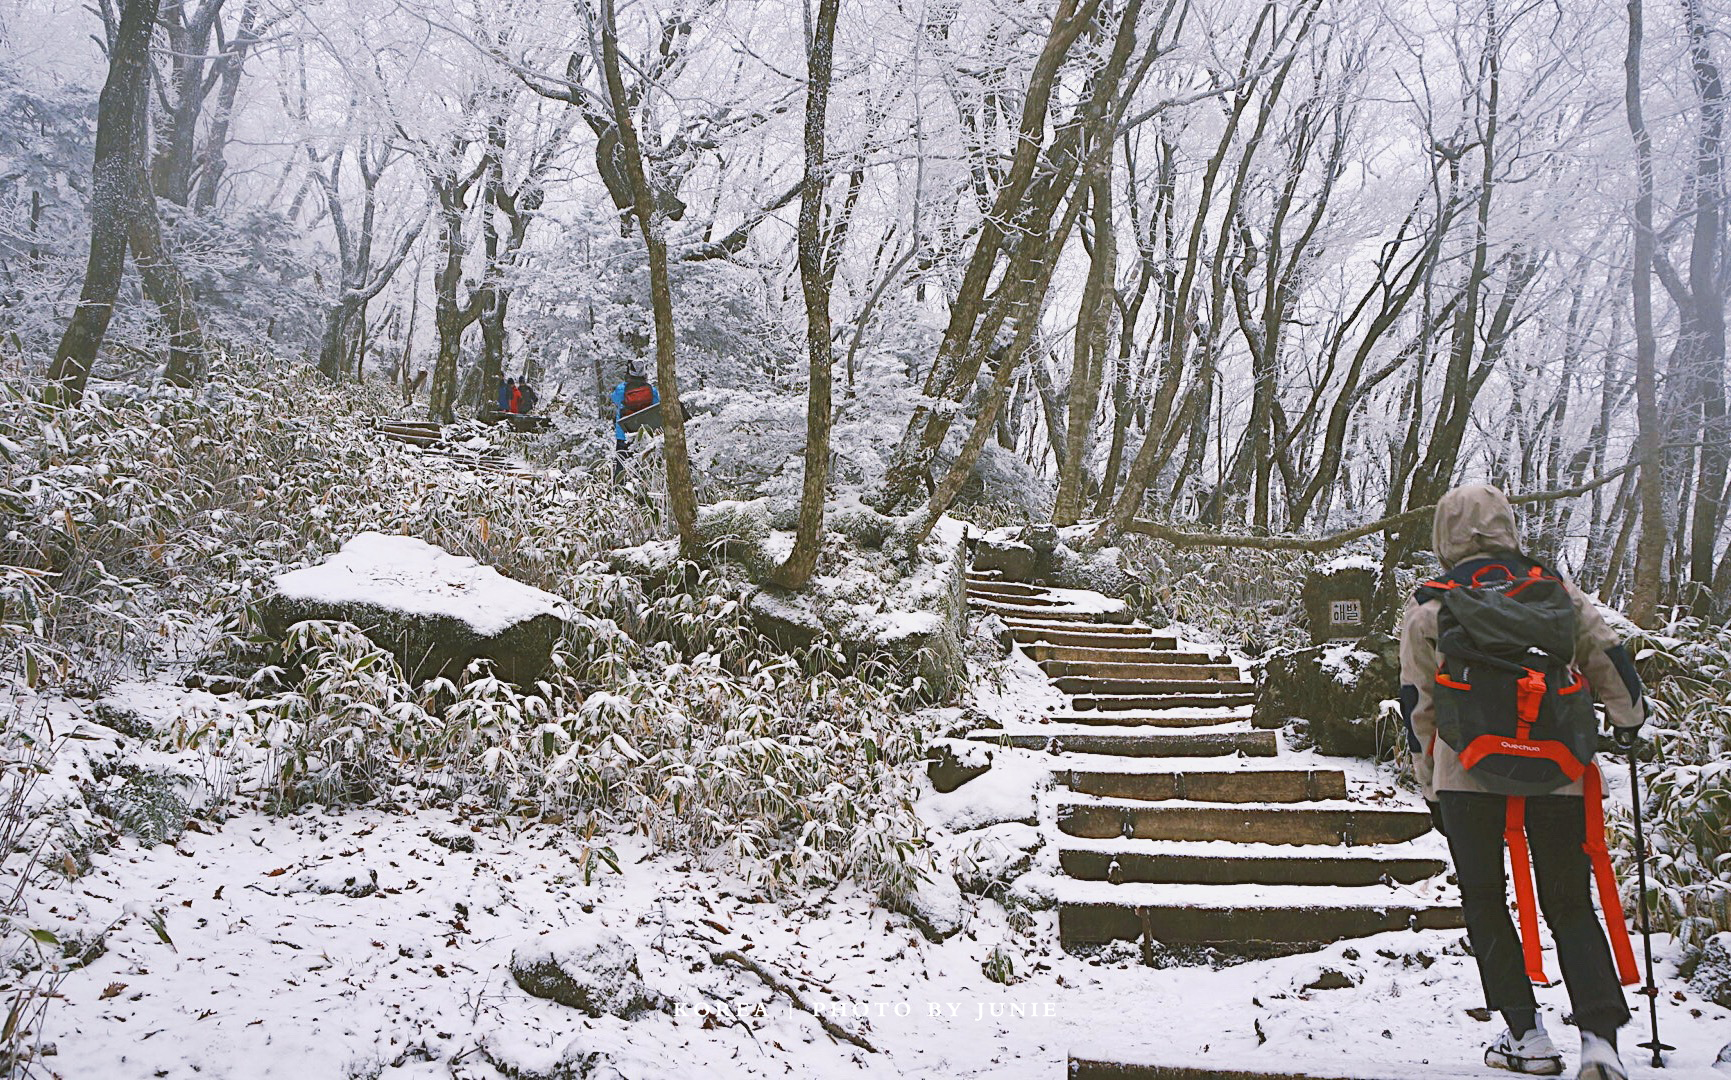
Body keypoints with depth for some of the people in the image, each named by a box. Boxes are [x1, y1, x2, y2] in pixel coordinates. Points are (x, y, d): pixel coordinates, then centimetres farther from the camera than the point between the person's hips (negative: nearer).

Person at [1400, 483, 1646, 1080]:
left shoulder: (1426, 607, 4)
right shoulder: (1558, 590, 8)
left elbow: (1418, 705, 6)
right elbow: (1610, 659, 12)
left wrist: (1431, 787, 16)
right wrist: (1629, 718, 33)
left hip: (1469, 775, -2)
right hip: (1558, 777, 2)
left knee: (1484, 903, 14)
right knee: (1571, 906, 13)